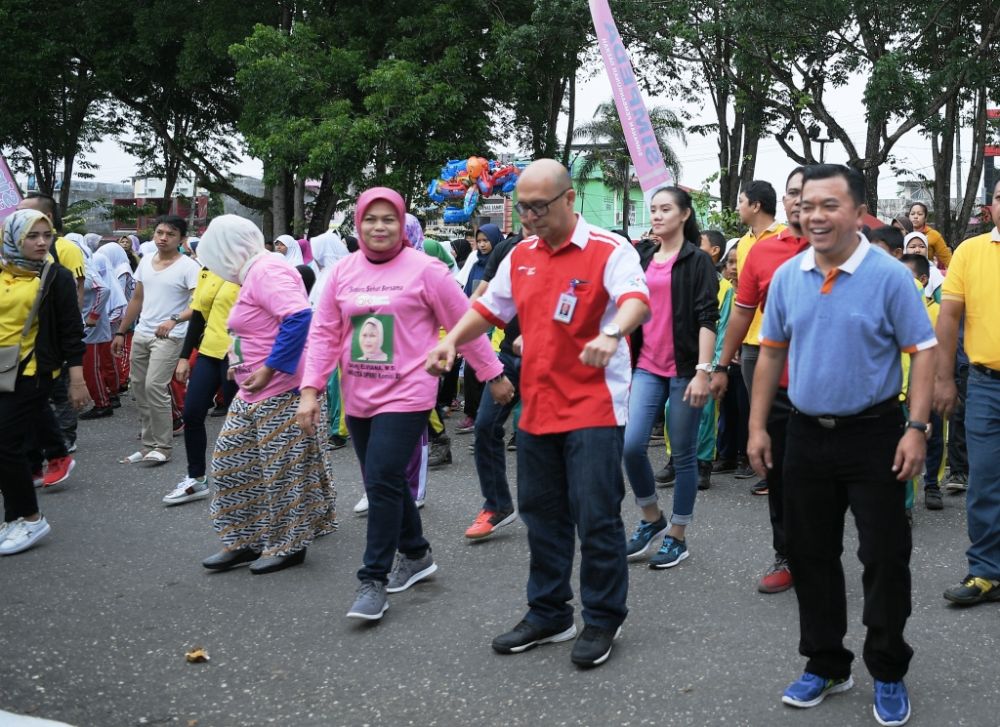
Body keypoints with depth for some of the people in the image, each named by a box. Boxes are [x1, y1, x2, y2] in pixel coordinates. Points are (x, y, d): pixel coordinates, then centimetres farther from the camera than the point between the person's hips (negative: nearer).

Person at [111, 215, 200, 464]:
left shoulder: (188, 267, -9)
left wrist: (174, 320, -31)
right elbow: (137, 299, 18)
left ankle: (163, 446, -3)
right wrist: (121, 332, 18)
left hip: (169, 337, -7)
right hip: (141, 334, 7)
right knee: (139, 387, 8)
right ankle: (149, 444, 19)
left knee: (154, 386, -15)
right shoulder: (146, 261, 11)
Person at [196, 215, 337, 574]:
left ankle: (289, 546, 13)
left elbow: (299, 316, -30)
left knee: (282, 470, 0)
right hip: (255, 393, 11)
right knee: (232, 463, 13)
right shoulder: (255, 272, 15)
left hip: (281, 391, -11)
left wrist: (270, 368, -27)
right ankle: (244, 541, 21)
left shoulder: (265, 271, -17)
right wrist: (243, 359, 12)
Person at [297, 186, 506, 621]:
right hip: (358, 399, 6)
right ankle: (416, 555, 35)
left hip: (405, 395, -6)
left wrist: (493, 375, 3)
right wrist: (310, 390, -2)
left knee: (383, 483, -11)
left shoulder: (424, 270, -8)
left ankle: (373, 581, -1)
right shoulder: (343, 272, 6)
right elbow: (324, 333, 6)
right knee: (384, 484, 15)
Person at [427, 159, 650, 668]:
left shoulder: (608, 250, -10)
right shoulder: (521, 256, 11)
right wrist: (452, 341, 3)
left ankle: (603, 620, 16)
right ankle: (548, 614, 29)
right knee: (541, 514, 15)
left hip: (593, 410, -7)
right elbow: (488, 307, 19)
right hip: (537, 409, 7)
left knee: (596, 517, -2)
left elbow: (636, 299, -27)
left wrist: (612, 333, -47)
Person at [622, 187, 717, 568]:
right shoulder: (642, 258, 12)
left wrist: (703, 372, -18)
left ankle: (677, 537, 16)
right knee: (631, 445, -8)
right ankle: (652, 518, 16)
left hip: (684, 370, -4)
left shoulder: (698, 260, -3)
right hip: (647, 368, 4)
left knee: (683, 455, 3)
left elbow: (707, 318, -10)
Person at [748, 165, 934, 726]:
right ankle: (826, 664, 27)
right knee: (811, 555, 11)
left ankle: (889, 673, 21)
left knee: (885, 557, 4)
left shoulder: (889, 275, -10)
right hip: (807, 434, 4)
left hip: (874, 433, -4)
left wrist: (917, 428, -17)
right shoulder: (787, 276, 2)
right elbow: (772, 351, 10)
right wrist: (758, 426, 7)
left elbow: (923, 351, -9)